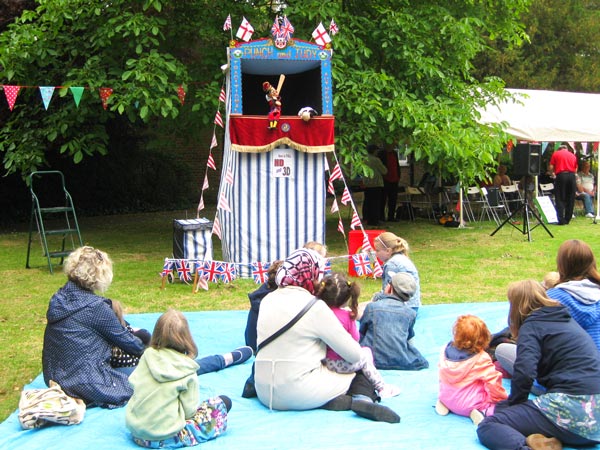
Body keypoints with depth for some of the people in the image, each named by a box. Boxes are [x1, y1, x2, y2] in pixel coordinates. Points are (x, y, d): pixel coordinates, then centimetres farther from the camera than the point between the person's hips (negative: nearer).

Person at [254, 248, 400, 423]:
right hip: (300, 393, -6)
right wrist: (366, 354, 12)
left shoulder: (267, 300, 7)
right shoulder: (315, 307, -11)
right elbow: (355, 355, -8)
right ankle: (362, 399, -17)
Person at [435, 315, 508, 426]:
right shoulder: (481, 359, -21)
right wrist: (502, 398, 0)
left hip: (447, 398, 6)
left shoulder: (445, 351, -5)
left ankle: (443, 403, 10)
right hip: (471, 404, -6)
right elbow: (493, 382, -18)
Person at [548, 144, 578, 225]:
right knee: (570, 199, 10)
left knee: (559, 199, 0)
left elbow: (551, 168, 3)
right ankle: (567, 219, 11)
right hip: (572, 176, 3)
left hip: (561, 175, -3)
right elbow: (576, 169, 13)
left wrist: (554, 173, 21)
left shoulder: (555, 154, 9)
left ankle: (561, 220, -9)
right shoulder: (573, 155, 17)